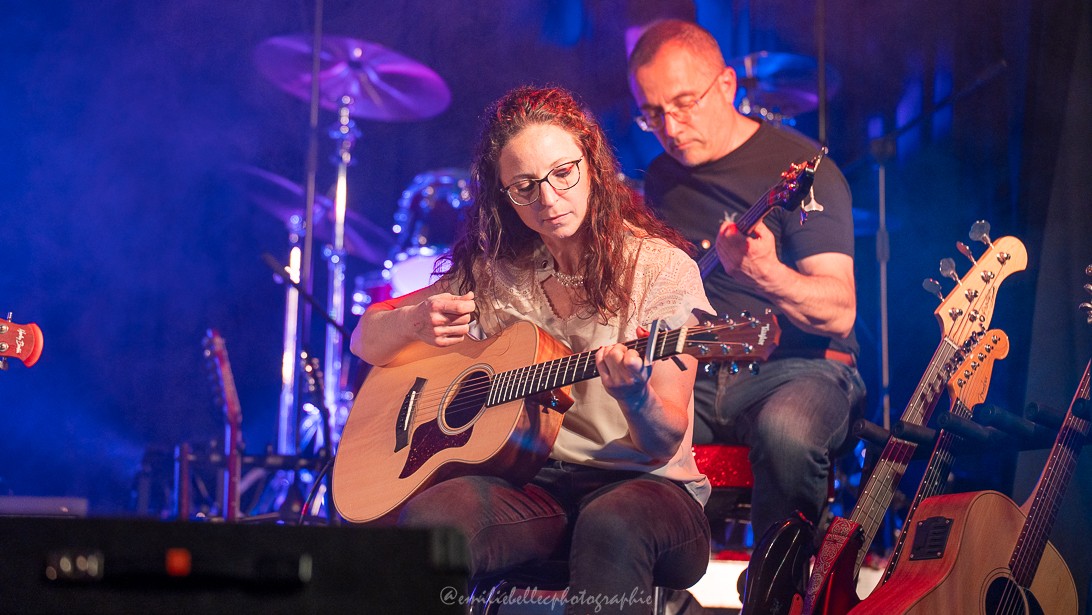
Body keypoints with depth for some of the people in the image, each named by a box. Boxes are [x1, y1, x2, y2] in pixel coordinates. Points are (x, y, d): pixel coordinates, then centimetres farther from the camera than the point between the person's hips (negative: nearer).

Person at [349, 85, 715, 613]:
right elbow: (366, 341, 14)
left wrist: (635, 396, -31)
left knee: (611, 525, -39)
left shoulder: (662, 268, -4)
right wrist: (414, 322, -10)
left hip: (643, 484, -2)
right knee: (429, 517, -31)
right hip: (534, 484, 3)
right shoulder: (493, 272, 8)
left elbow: (665, 443, -8)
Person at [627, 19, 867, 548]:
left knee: (787, 431, -38)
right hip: (692, 373, 5)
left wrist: (766, 274, -35)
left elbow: (839, 312, -16)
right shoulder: (663, 178, 13)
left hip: (798, 367, -5)